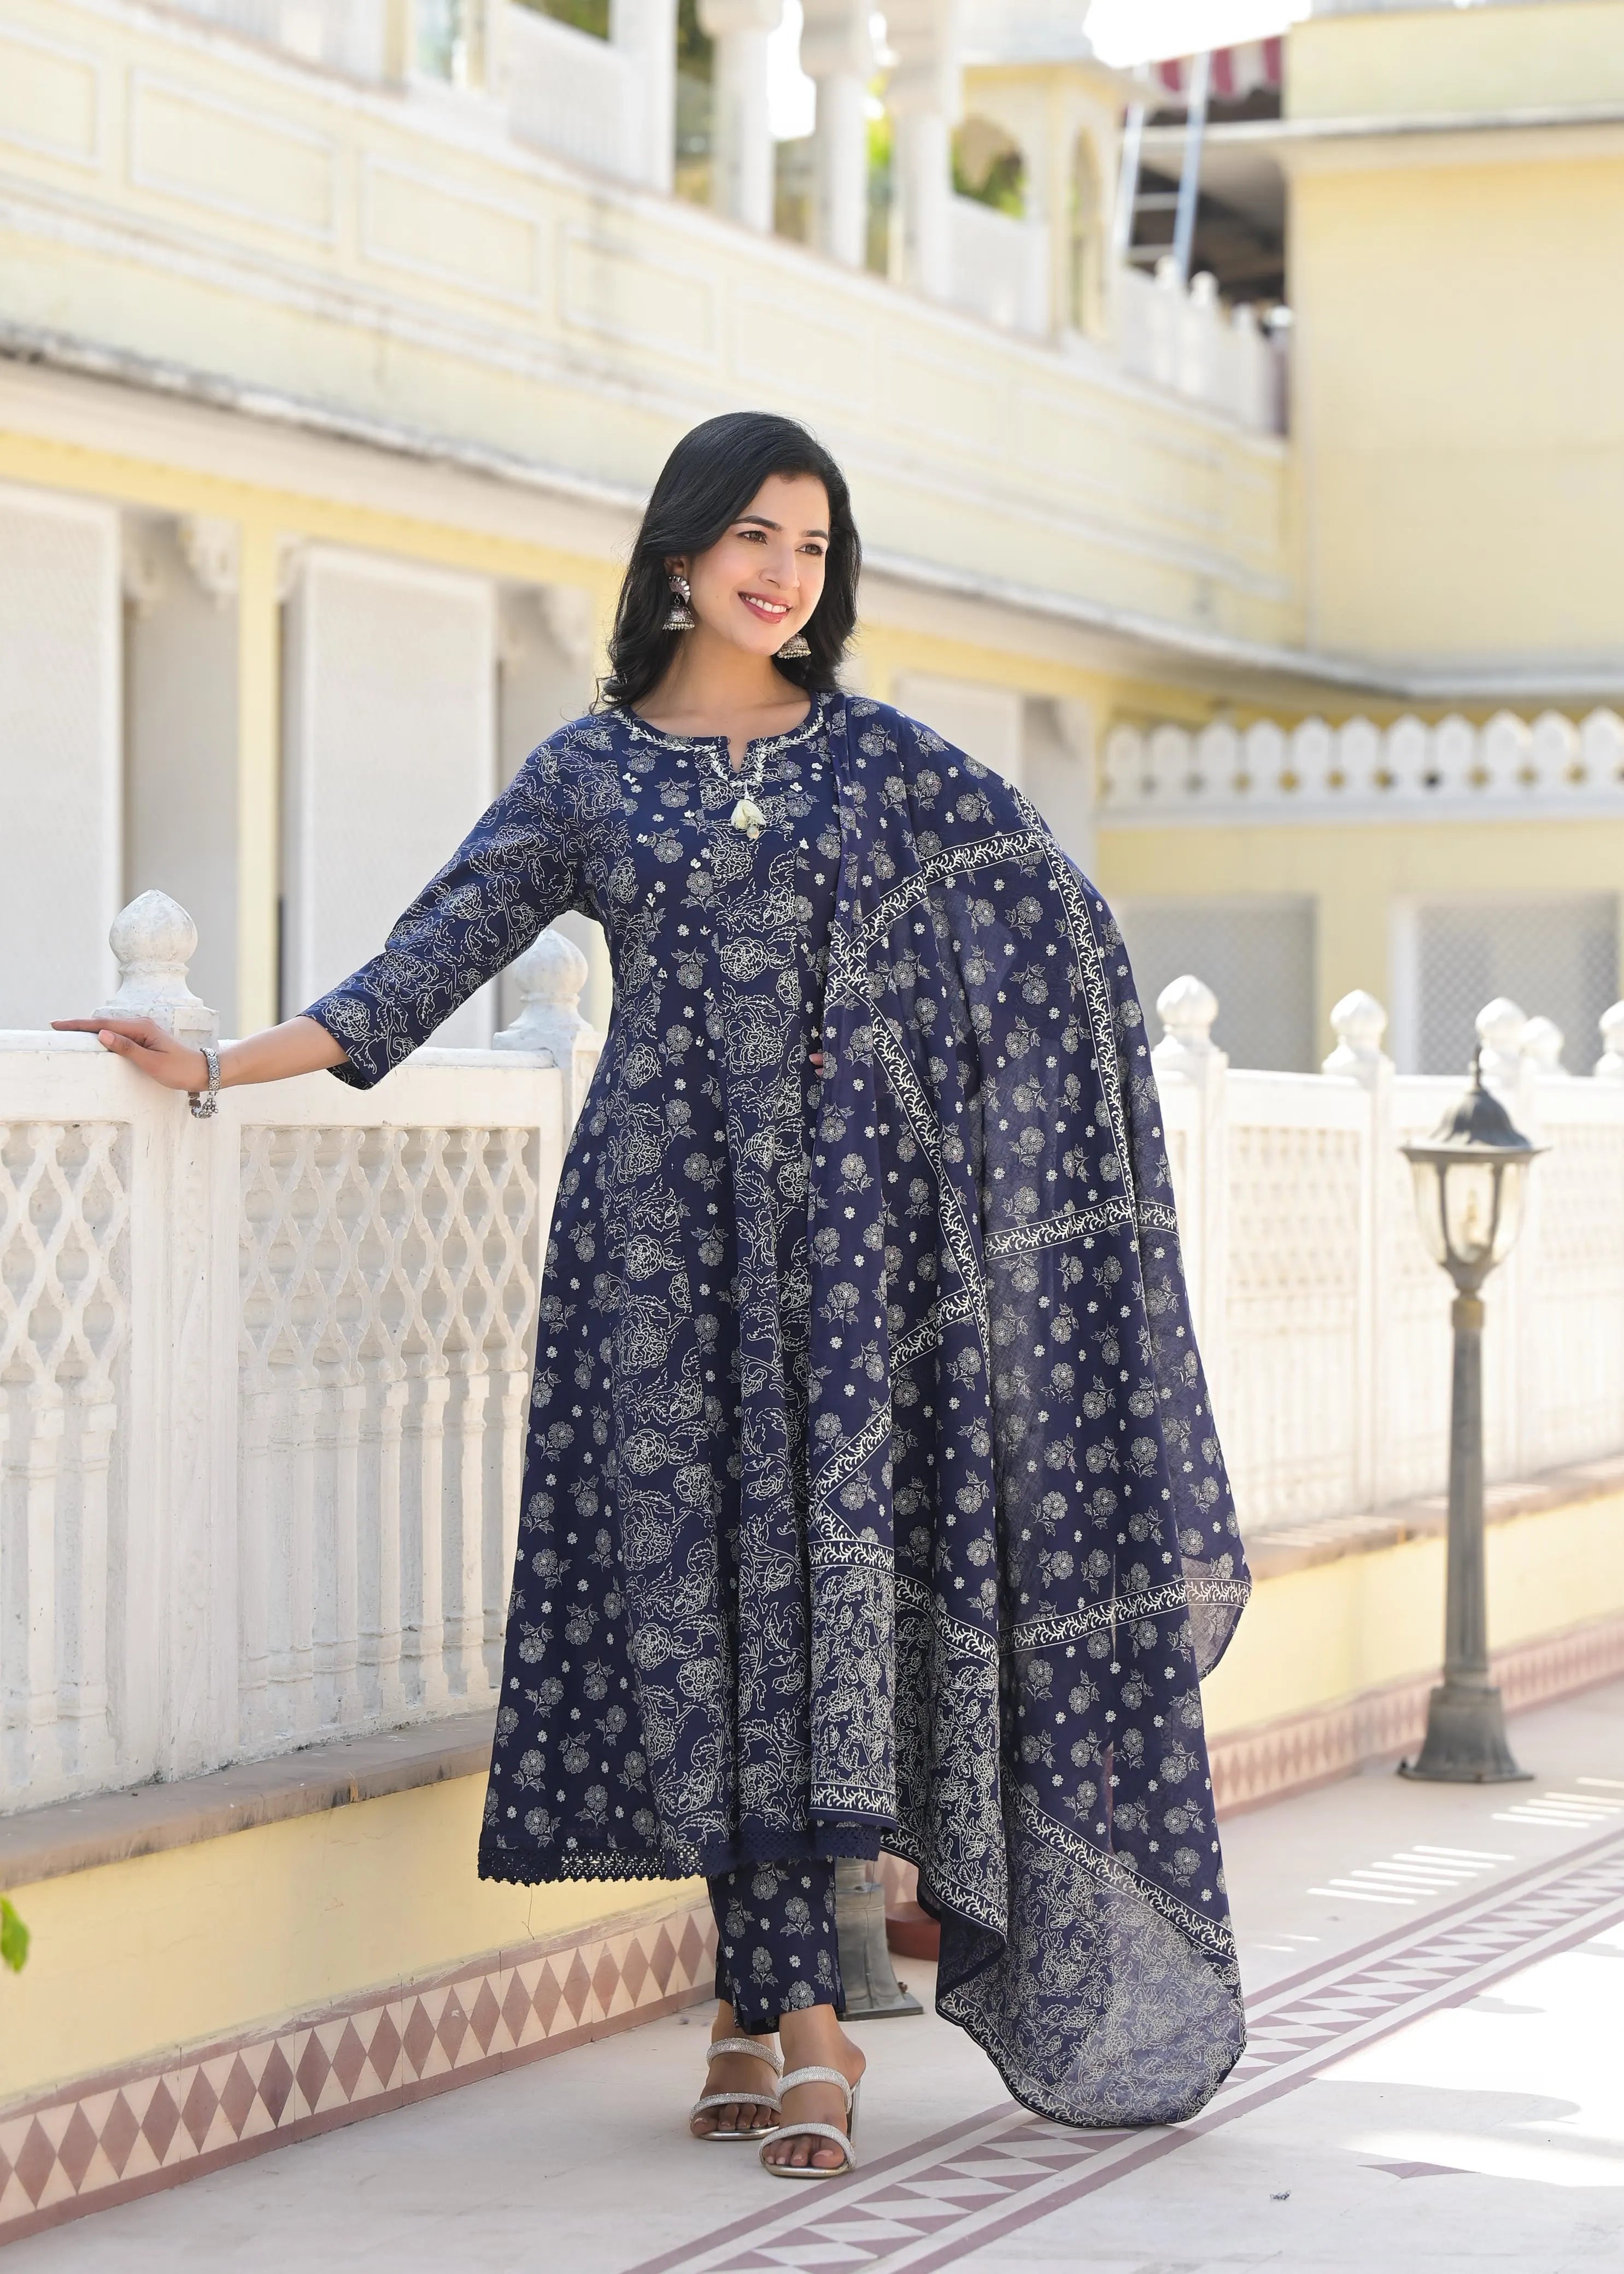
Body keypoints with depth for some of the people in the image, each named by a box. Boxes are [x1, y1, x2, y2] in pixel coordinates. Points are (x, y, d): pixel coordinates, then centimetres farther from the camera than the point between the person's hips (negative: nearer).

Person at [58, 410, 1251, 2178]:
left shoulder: (883, 759, 9)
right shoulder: (586, 774, 9)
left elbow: (1063, 938, 7)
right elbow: (427, 964, 7)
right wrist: (219, 1067, -1)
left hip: (842, 1216, 0)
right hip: (664, 1215, 0)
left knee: (825, 1566, -8)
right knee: (707, 1580, -5)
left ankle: (772, 2006, -4)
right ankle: (799, 2020, -2)